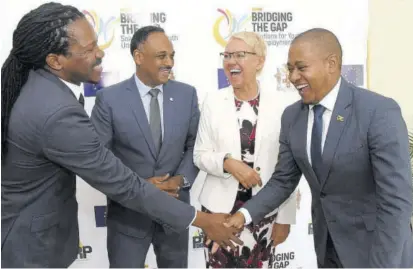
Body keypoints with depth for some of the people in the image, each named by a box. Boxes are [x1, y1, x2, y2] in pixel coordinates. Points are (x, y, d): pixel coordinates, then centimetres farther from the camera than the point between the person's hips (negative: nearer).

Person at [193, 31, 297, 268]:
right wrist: (228, 163, -19)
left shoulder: (279, 103, -5)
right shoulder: (213, 101, -2)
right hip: (221, 207, 0)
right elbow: (200, 155, 1)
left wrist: (285, 217, 0)